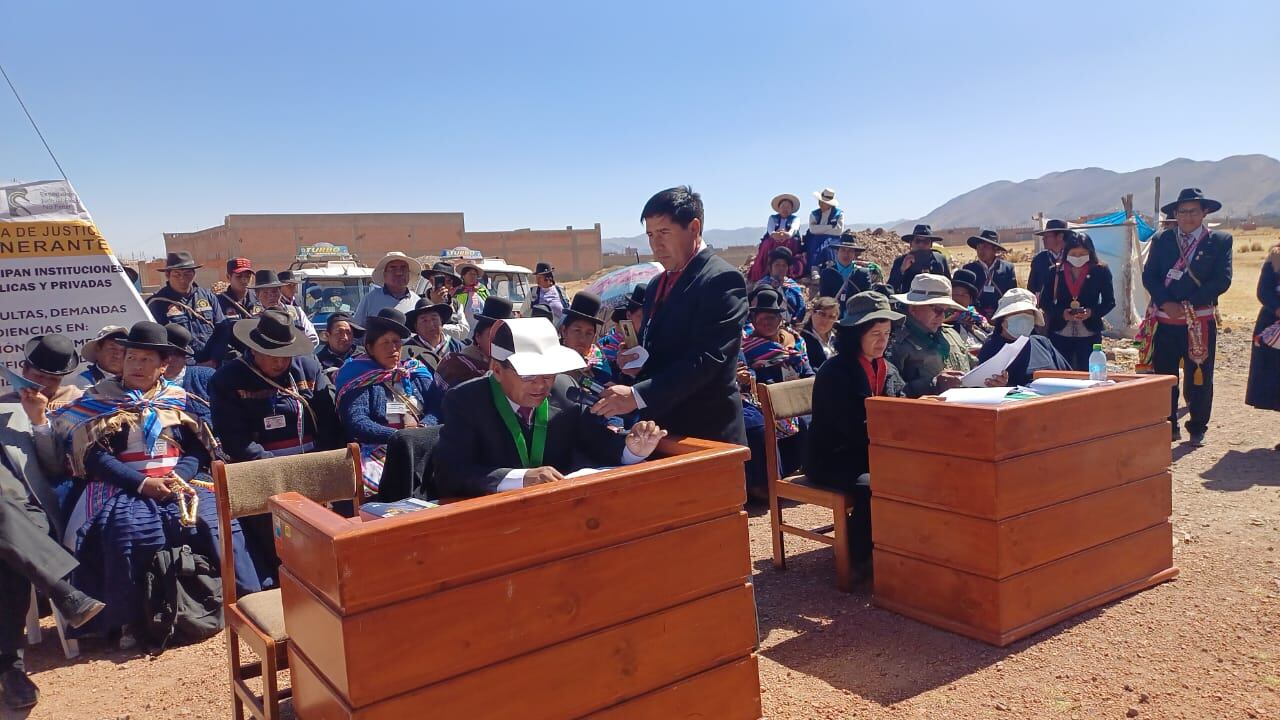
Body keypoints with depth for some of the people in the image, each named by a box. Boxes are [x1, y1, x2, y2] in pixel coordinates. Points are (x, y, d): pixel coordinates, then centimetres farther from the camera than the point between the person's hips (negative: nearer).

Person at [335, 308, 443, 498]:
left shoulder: (416, 372, 21)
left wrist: (423, 427, -11)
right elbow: (356, 423, -6)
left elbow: (437, 406, 10)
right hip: (380, 450, -4)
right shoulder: (360, 378, 7)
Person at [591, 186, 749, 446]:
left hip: (706, 434, -7)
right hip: (661, 430, 7)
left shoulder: (723, 279, -13)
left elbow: (708, 357, -23)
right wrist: (638, 362, 0)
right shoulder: (657, 285, 14)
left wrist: (637, 395, -28)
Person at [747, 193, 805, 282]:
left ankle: (789, 275, -47)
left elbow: (794, 228, -11)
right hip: (771, 244, 1)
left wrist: (789, 234, -38)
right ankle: (766, 276, -42)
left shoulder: (795, 218, 15)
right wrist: (773, 234, -33)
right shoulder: (772, 218, 19)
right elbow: (770, 229, -5)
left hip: (791, 244, -1)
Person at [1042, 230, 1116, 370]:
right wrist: (1062, 313, -14)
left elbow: (1109, 301, 3)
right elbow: (1045, 302, 4)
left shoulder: (1100, 270, 1)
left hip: (1089, 336, -1)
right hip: (1060, 335, 1)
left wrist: (1092, 312, -15)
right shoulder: (1056, 271, 3)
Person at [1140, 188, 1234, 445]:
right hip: (1165, 320, 1)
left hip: (1201, 320, -1)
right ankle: (1168, 427, 17)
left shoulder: (1221, 241, 3)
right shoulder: (1161, 240, 8)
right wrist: (1166, 303, -14)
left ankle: (1197, 429, 18)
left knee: (1199, 377, 5)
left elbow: (1222, 280, -6)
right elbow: (1148, 276, 1)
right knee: (1164, 376, 5)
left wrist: (1188, 304, -14)